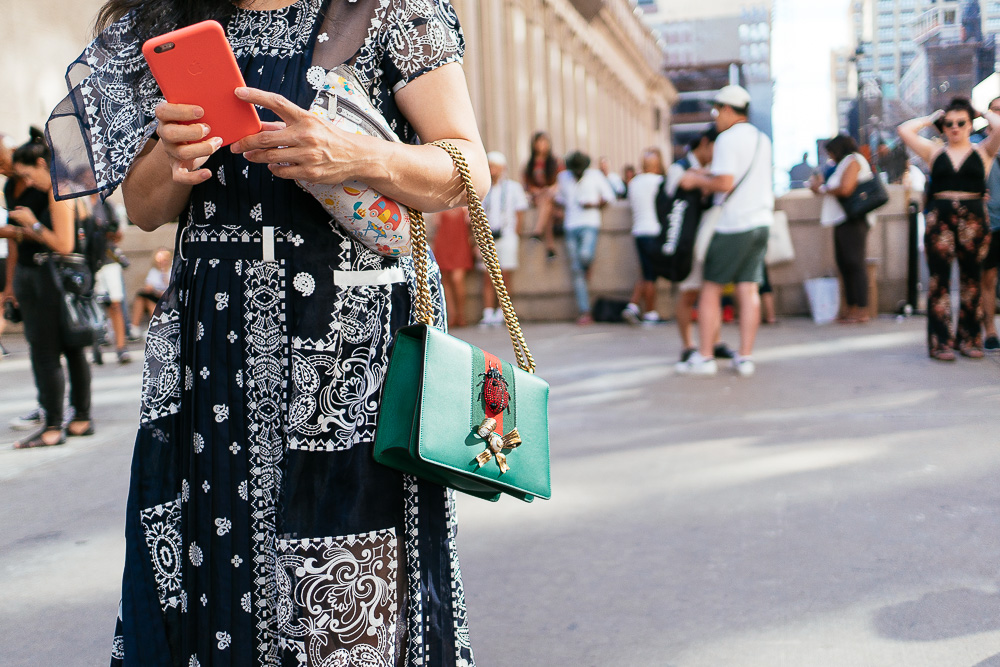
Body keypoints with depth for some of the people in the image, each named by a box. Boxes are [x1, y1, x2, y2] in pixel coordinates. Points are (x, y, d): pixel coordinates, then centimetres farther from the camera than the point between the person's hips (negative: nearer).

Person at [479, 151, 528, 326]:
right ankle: (487, 314, -1)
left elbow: (520, 216, 5)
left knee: (505, 278, -4)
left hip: (507, 236, -3)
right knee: (487, 278, -1)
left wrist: (516, 238, -1)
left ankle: (501, 313, 1)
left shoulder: (513, 187, 6)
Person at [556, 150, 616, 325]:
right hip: (571, 226, 3)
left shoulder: (595, 175, 3)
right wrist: (563, 208, 5)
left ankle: (586, 269, 8)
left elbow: (609, 195, 6)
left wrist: (595, 204, -10)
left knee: (585, 255, -32)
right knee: (576, 271, -2)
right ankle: (584, 312, 1)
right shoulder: (563, 177, 11)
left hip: (590, 224, -3)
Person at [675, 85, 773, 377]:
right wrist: (709, 175, 24)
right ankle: (745, 358, 4)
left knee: (711, 288, 1)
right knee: (749, 290, 5)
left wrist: (698, 179, -5)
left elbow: (726, 183, -20)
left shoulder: (728, 139, -11)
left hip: (733, 224, -7)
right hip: (761, 221, 7)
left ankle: (704, 357, 3)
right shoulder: (762, 139, 15)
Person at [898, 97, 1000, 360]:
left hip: (973, 219, 0)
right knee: (939, 279, -2)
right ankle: (941, 341, 1)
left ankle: (968, 338, 15)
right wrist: (931, 118, 15)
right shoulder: (934, 152, 11)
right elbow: (905, 130, 3)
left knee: (972, 279, 6)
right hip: (940, 219, 0)